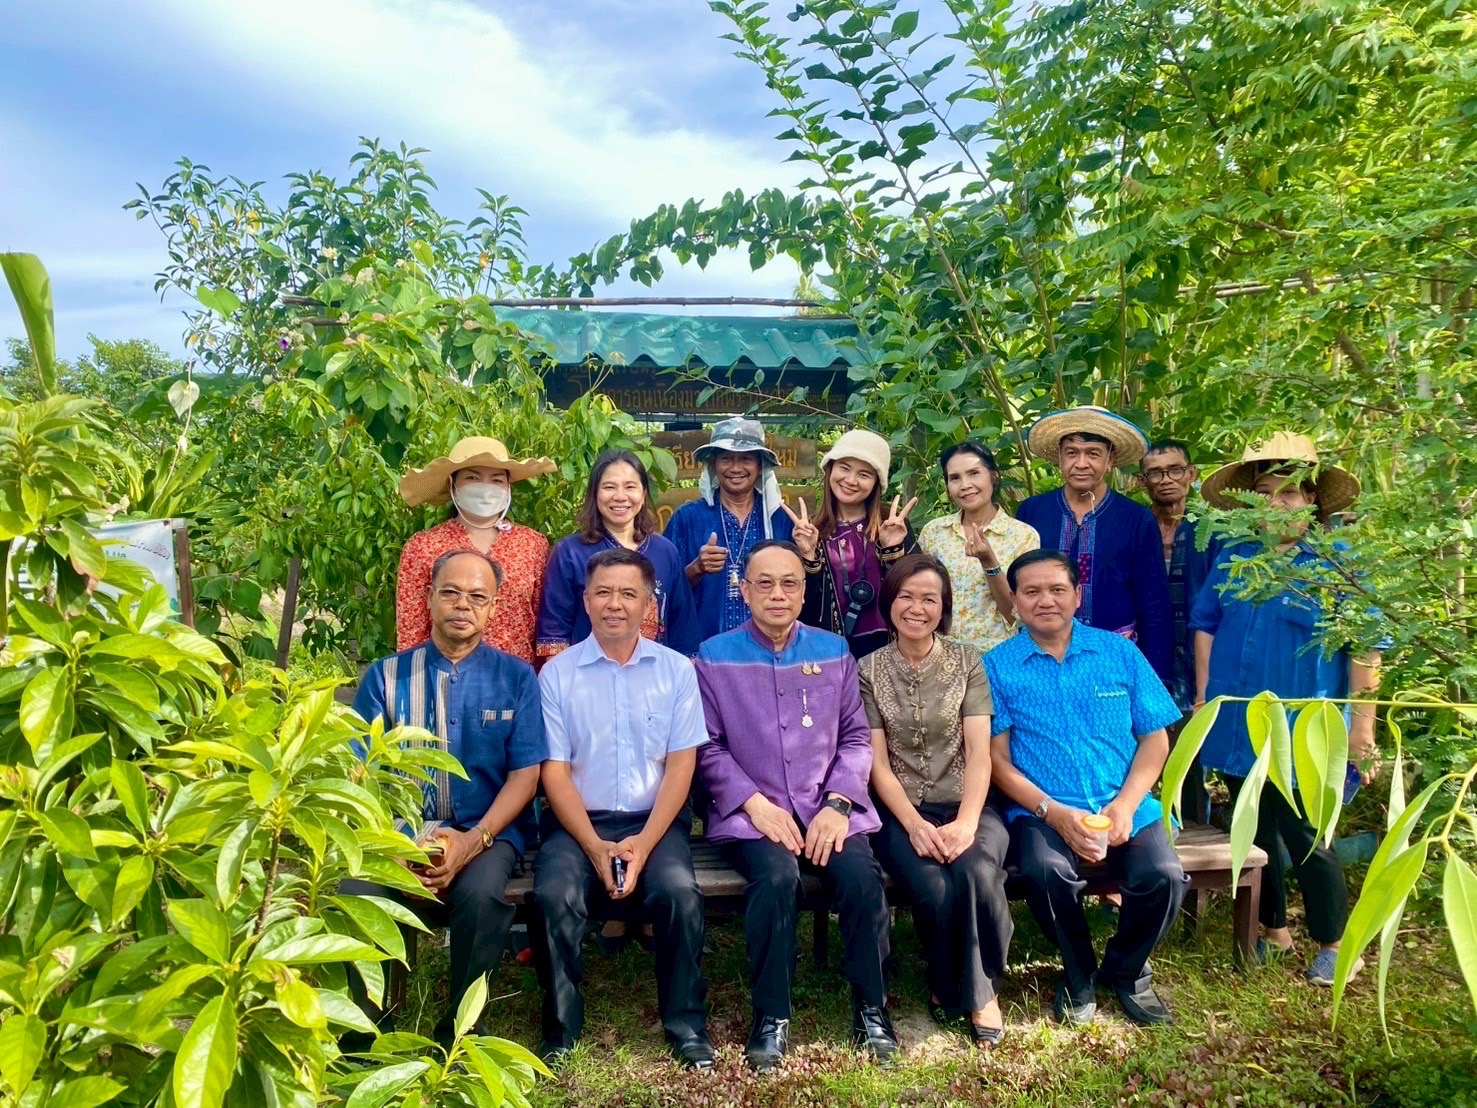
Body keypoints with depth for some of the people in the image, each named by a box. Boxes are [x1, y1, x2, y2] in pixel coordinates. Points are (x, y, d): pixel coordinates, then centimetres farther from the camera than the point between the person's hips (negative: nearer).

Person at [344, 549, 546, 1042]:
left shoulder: (516, 677, 7)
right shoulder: (386, 675, 9)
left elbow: (524, 774, 0)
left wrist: (472, 841, -15)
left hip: (488, 830, -1)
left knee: (481, 894, -33)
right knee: (356, 897, -29)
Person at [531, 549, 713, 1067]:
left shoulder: (676, 669, 4)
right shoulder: (557, 673, 2)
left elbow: (681, 766, 0)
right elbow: (555, 772, -1)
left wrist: (644, 843, -13)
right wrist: (596, 848, -13)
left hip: (655, 820, 0)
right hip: (578, 821, 0)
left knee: (680, 893, -27)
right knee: (555, 896, -27)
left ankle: (686, 1025, -5)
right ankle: (561, 1030, -5)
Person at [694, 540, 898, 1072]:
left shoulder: (833, 650, 10)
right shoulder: (714, 656, 3)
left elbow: (856, 736, 8)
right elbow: (708, 748, -1)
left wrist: (839, 803, -7)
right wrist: (755, 804, -13)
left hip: (828, 808, 2)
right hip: (752, 811, -2)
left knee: (862, 878, -25)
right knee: (776, 876, -31)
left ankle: (872, 1008, -2)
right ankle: (771, 1017, -11)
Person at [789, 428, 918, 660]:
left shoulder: (893, 525, 1)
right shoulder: (808, 530, 1)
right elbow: (804, 607, -3)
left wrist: (893, 550, -16)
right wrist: (808, 556, -14)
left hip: (887, 646, 0)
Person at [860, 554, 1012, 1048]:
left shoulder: (967, 661, 6)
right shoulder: (869, 669, 4)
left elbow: (979, 752, -3)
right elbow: (877, 762, -1)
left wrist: (966, 823, -18)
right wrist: (915, 825, -16)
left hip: (966, 806, 1)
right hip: (902, 811, 0)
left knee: (977, 872, -32)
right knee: (935, 889, -29)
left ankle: (980, 988, -4)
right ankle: (951, 986, 3)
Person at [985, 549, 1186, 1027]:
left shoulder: (1119, 653, 8)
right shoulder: (998, 666, 2)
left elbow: (1155, 738, 7)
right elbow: (997, 759, -1)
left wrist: (1125, 804, -9)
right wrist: (1053, 812, -15)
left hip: (1125, 807, 2)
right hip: (1041, 811, -2)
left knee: (1163, 877, -25)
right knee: (1046, 872, -32)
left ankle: (1126, 970, 11)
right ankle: (1079, 974, 3)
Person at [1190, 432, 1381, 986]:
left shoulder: (1337, 563, -6)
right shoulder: (1232, 560, 5)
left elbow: (1366, 646, -6)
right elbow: (1206, 626, 12)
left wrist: (1362, 723, -9)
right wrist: (1204, 698, 7)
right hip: (1237, 727, 4)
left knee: (1307, 842, 2)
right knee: (1254, 834, 16)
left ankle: (1332, 945, 23)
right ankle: (1272, 927, 35)